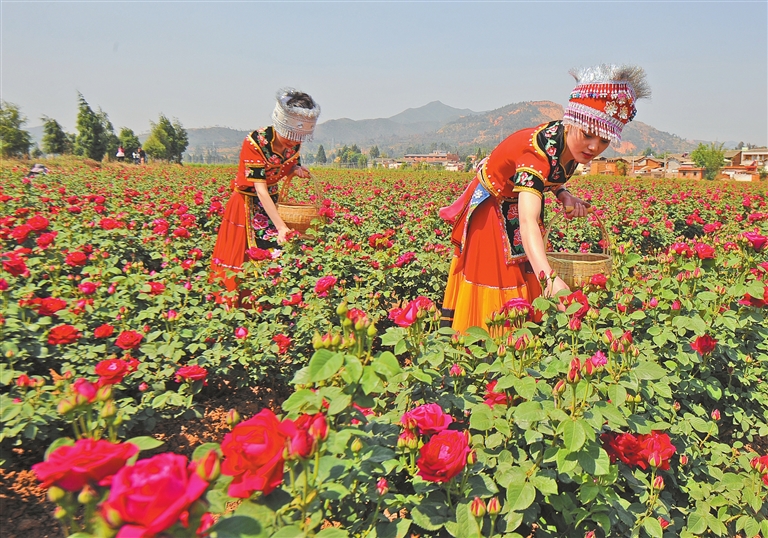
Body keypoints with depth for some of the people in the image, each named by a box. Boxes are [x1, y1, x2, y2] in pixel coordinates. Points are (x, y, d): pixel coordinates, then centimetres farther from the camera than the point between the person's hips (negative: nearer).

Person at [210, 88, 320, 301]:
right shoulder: (255, 143, -26)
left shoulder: (294, 142, -9)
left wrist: (297, 170, -16)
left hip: (273, 202, 5)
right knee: (245, 257, -3)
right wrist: (281, 227, -37)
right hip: (248, 205, -5)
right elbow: (260, 190, -30)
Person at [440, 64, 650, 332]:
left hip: (518, 206, 7)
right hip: (490, 211, -7)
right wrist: (550, 279, -64)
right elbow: (528, 222, -51)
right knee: (493, 281, -3)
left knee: (525, 285, 9)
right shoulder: (538, 150, -37)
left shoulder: (570, 143, -14)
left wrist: (563, 195, -11)